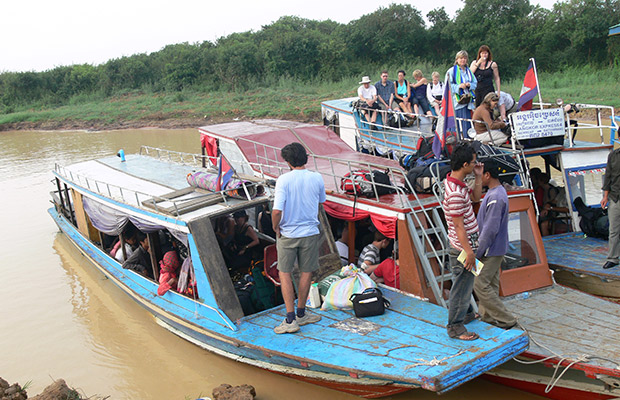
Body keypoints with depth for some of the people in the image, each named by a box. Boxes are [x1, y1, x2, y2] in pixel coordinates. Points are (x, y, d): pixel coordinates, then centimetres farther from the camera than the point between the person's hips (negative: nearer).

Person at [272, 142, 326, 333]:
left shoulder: (284, 180, -15)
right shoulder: (317, 178, -4)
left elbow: (277, 211, -21)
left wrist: (276, 227, -4)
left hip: (288, 233, -2)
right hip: (310, 232, 2)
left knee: (284, 273, 10)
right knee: (307, 273, 15)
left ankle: (290, 319, 6)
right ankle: (301, 314, 29)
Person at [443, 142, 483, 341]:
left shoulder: (455, 181, 3)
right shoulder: (455, 193, -28)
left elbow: (475, 197, 19)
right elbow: (458, 226, -25)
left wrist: (478, 176, 5)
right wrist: (469, 252, -20)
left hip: (465, 244, 10)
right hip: (463, 248, -10)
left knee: (465, 283, 25)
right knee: (462, 286, 2)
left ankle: (467, 313, 44)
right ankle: (455, 327, 15)